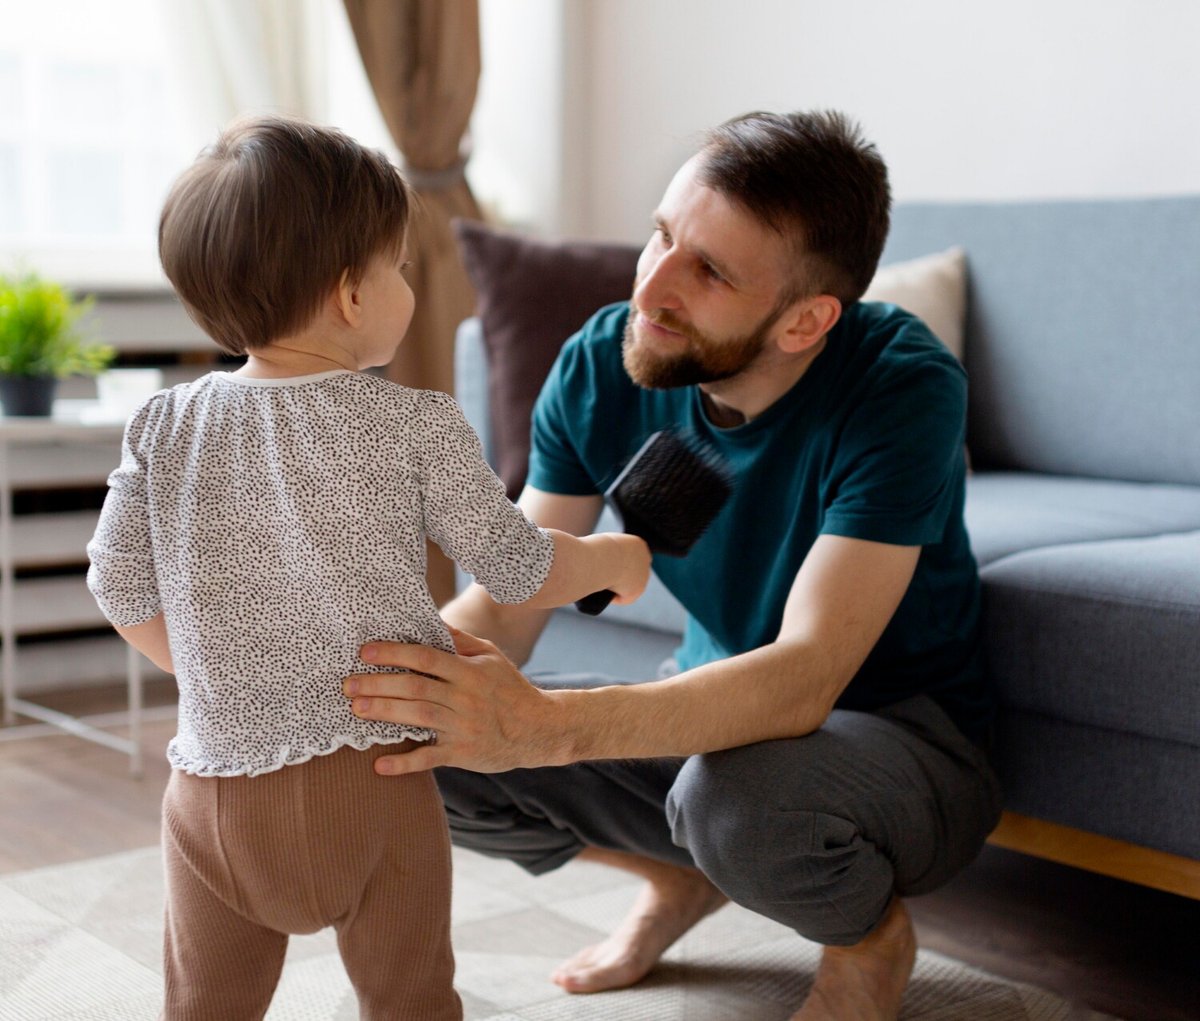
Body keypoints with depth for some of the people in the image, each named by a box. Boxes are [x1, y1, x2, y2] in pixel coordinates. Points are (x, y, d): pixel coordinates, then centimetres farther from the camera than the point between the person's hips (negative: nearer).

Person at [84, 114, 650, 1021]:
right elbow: (520, 570, -2)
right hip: (372, 784, -2)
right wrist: (615, 560, 18)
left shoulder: (164, 429, 0)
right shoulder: (416, 426, -8)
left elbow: (122, 588, 6)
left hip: (216, 783, 3)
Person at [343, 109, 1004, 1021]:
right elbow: (505, 602, -11)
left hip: (903, 733, -5)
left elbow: (803, 677, -38)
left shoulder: (904, 388, -29)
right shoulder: (602, 366, -13)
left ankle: (871, 936, -1)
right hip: (717, 710, 5)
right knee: (426, 750, -12)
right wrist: (385, 673, -33)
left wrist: (542, 724, -51)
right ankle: (683, 879, 14)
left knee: (738, 792, -39)